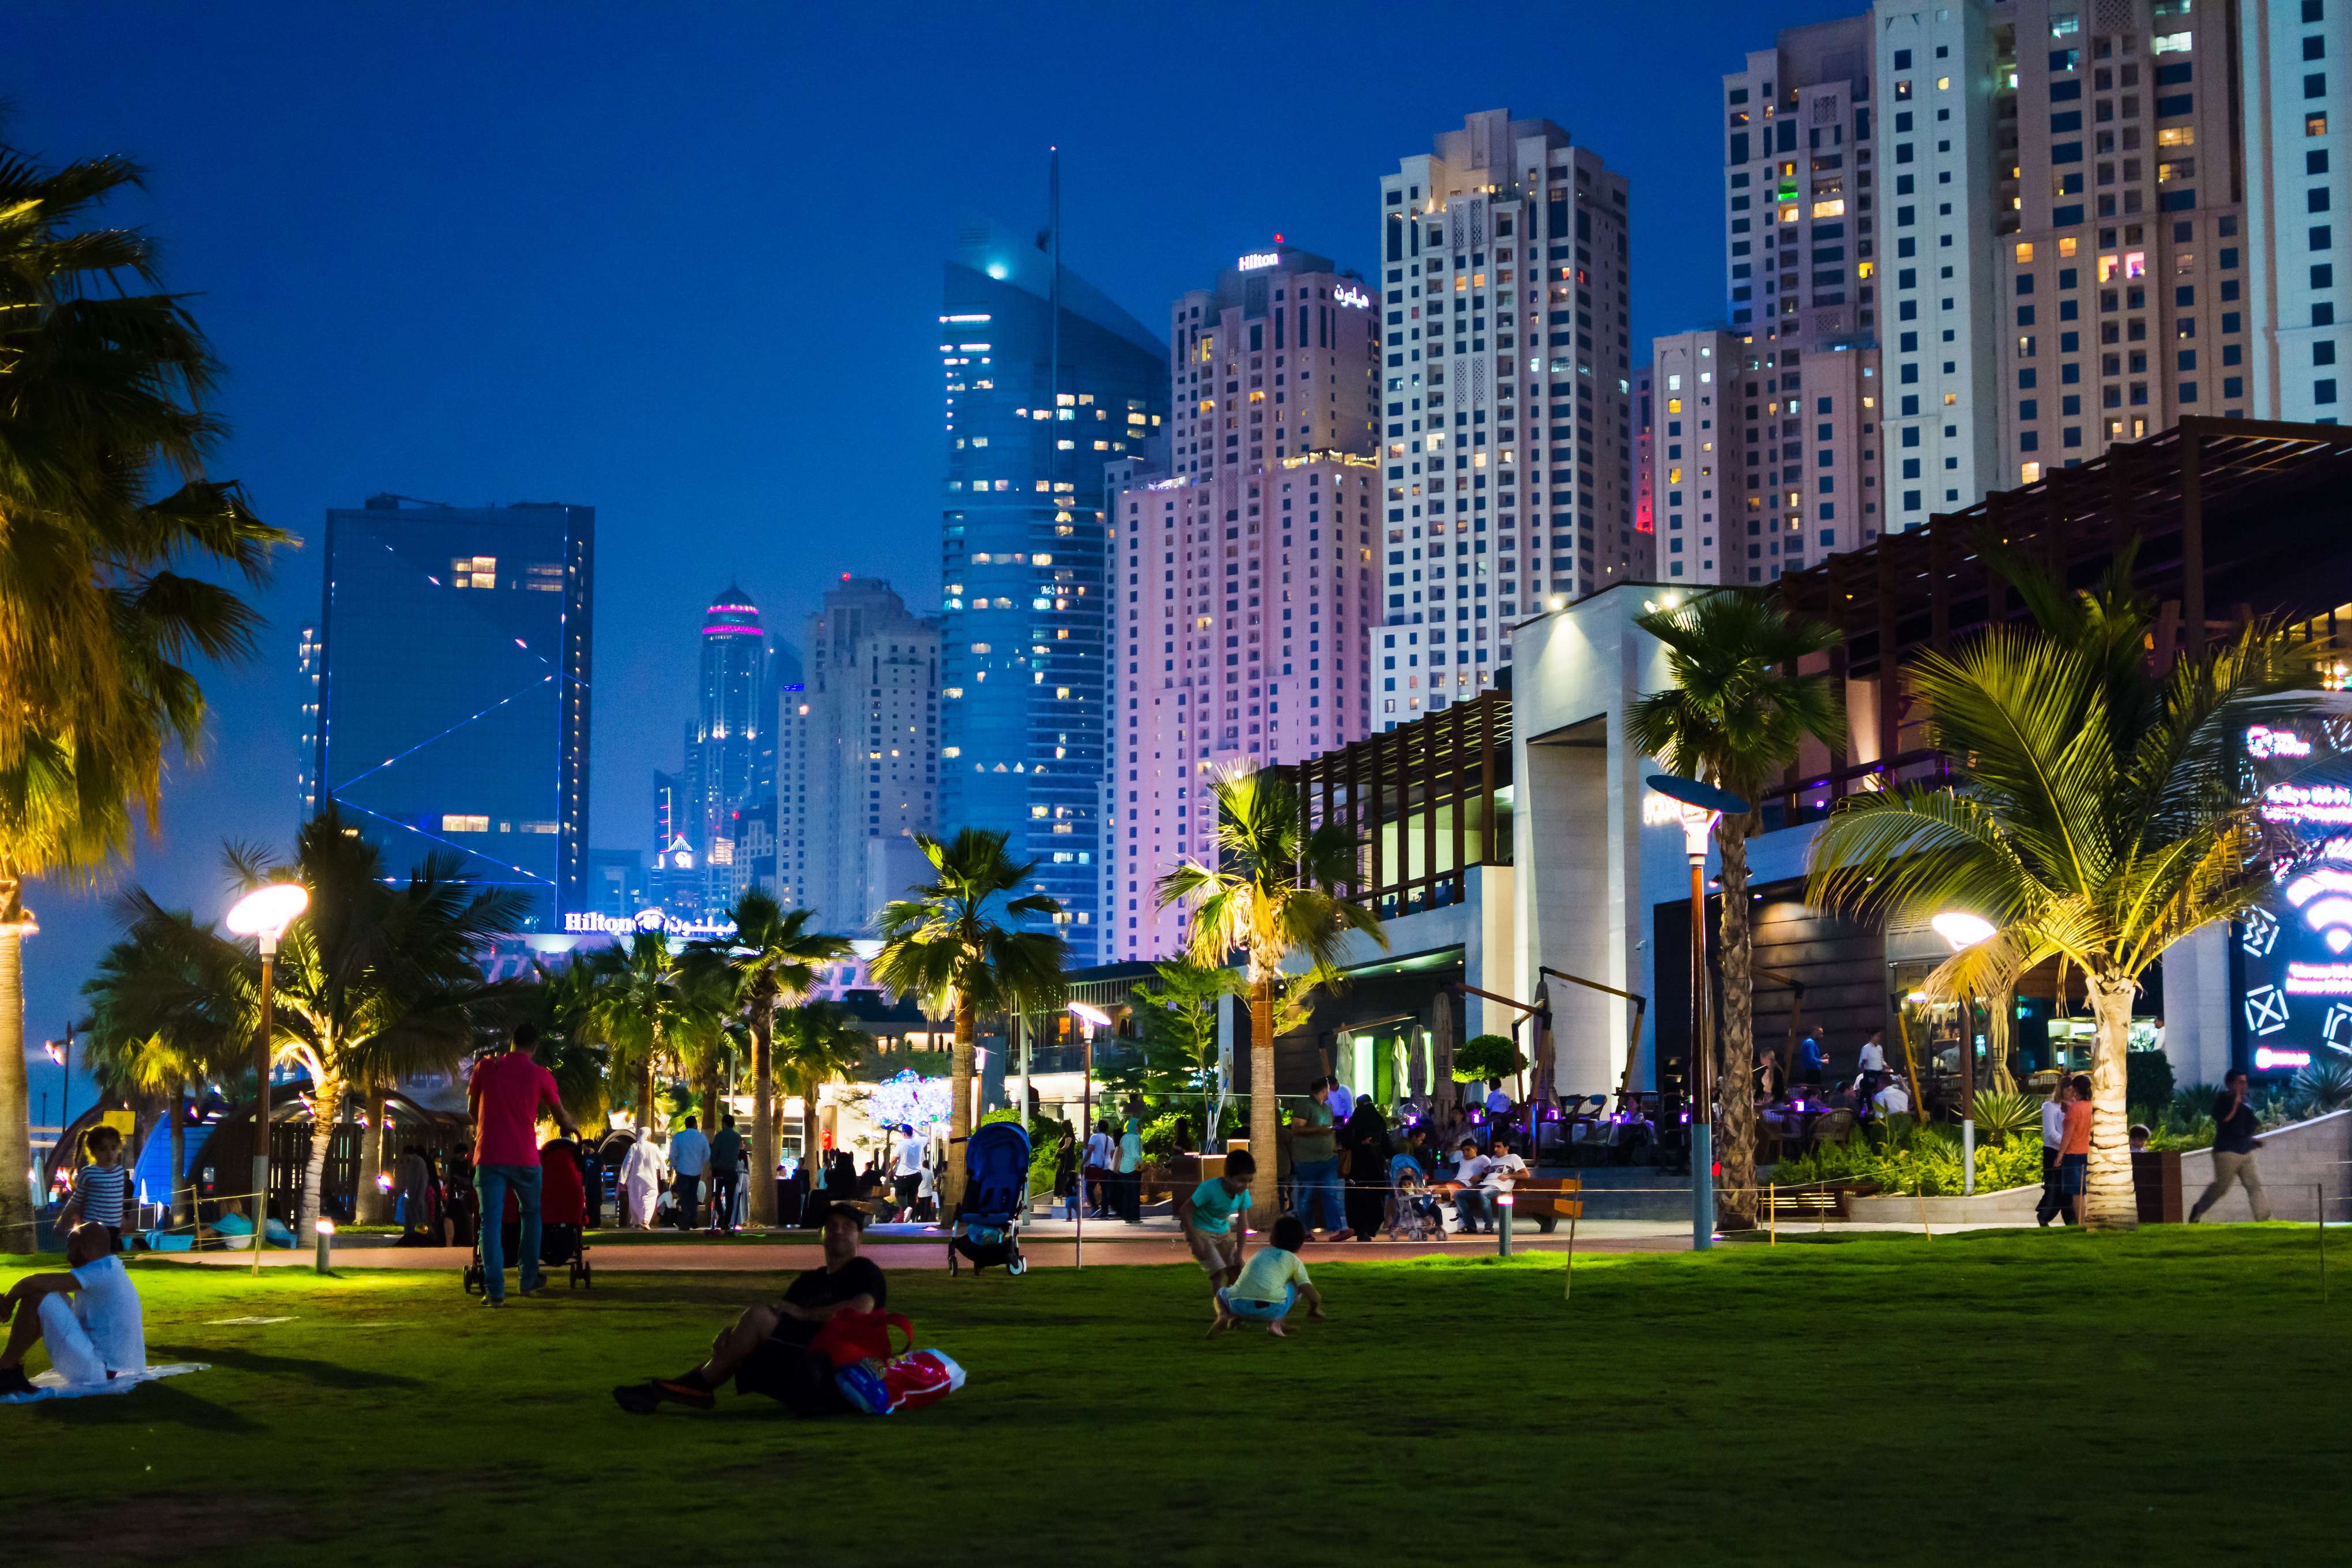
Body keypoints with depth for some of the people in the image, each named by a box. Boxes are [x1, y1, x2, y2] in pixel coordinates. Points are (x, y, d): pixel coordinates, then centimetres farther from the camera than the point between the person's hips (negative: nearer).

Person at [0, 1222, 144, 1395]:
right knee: (55, 1296, 21)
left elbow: (32, 1284, -20)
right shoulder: (111, 1269, 15)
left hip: (94, 1373, -10)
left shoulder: (102, 1271, -15)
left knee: (36, 1298, -13)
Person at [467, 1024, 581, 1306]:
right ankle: (529, 1281, 22)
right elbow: (561, 1115, 14)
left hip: (489, 1154, 0)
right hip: (524, 1157, 0)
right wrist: (573, 1128, 37)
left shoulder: (485, 1066, 4)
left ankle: (494, 1290, -10)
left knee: (490, 1221, -1)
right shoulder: (540, 1075, 1)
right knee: (531, 1214, 20)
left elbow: (472, 1108, 17)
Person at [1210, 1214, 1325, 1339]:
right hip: (1272, 1309, -2)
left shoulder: (1261, 1253, 32)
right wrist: (1314, 1309, 35)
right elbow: (1313, 1296, 12)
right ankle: (1276, 1324, 12)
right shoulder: (1295, 1261, 20)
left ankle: (1224, 1316, 2)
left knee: (1221, 1293, 37)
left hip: (1239, 1306, 2)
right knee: (1298, 1286, 26)